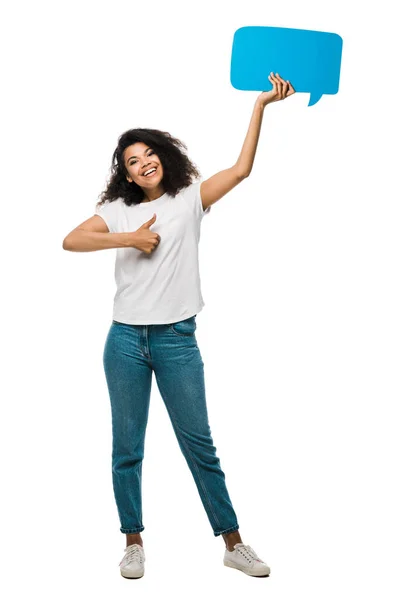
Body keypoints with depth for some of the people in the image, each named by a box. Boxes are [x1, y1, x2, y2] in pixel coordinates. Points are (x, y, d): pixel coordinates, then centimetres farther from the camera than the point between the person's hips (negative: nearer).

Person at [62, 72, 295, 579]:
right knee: (127, 447, 8)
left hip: (177, 341, -1)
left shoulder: (190, 198, 5)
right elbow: (70, 240, -3)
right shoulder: (119, 209, 8)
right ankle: (133, 541, 21)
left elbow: (241, 169, -5)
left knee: (199, 445, 4)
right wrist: (129, 239, -11)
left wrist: (261, 105, -9)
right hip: (126, 340, 2)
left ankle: (232, 542, 13)